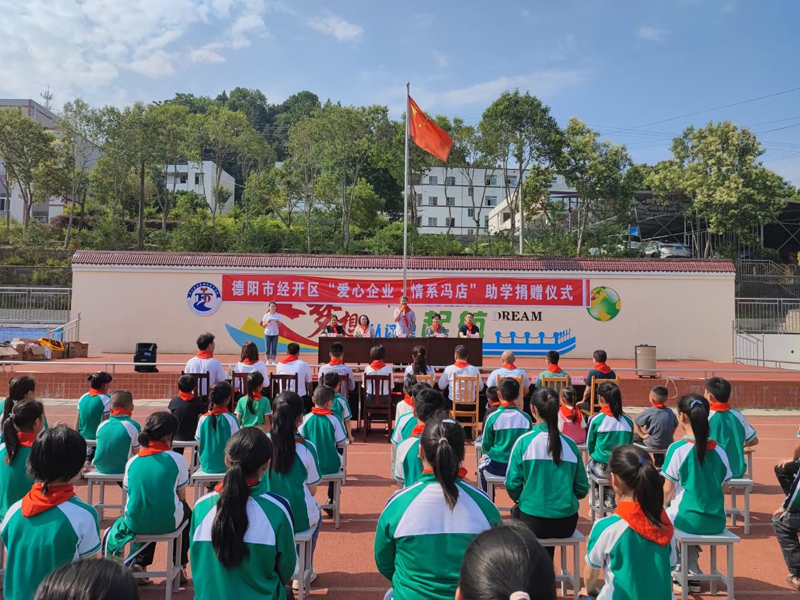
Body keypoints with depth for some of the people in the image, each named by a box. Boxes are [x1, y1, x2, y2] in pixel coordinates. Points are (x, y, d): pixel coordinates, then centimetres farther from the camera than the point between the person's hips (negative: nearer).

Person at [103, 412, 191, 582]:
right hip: (167, 523, -3)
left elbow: (133, 494, 8)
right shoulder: (177, 459, -10)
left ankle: (140, 563, 30)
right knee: (186, 511, 32)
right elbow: (181, 497, -1)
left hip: (135, 523, 3)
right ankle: (180, 566, 32)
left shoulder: (132, 462, -2)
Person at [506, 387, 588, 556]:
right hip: (566, 525, 3)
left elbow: (512, 485, -10)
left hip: (533, 524, -3)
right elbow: (582, 489, 2)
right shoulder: (570, 444, -3)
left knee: (516, 511, 29)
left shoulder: (524, 441, -11)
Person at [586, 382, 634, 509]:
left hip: (602, 469, -3)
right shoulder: (628, 421, -5)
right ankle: (609, 500, 38)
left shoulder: (596, 420, -12)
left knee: (590, 465, 31)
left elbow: (589, 446, -1)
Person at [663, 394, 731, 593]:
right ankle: (691, 574, 32)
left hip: (689, 520, -5)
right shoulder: (719, 450, 0)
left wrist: (665, 504, 11)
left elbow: (667, 489, -10)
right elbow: (721, 485, 7)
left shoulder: (678, 448, -14)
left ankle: (672, 569, 26)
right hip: (717, 522, 5)